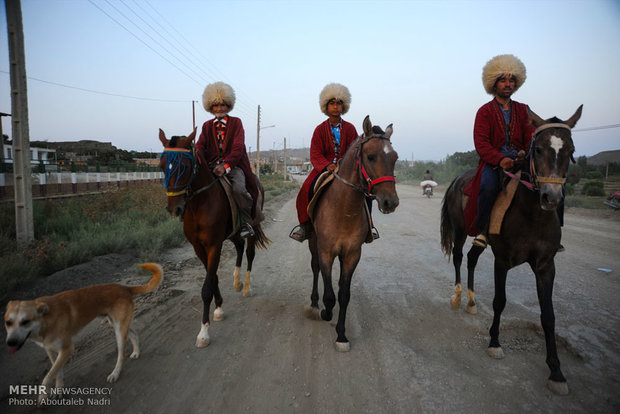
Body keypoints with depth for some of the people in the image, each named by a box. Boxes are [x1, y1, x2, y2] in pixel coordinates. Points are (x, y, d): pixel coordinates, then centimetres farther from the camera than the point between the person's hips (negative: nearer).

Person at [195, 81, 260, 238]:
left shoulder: (236, 122, 7)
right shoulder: (207, 126, 18)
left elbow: (238, 147, -7)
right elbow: (200, 145, 4)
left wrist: (226, 166, -24)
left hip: (234, 166, -3)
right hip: (212, 166, 4)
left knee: (239, 189, -31)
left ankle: (246, 222, -10)